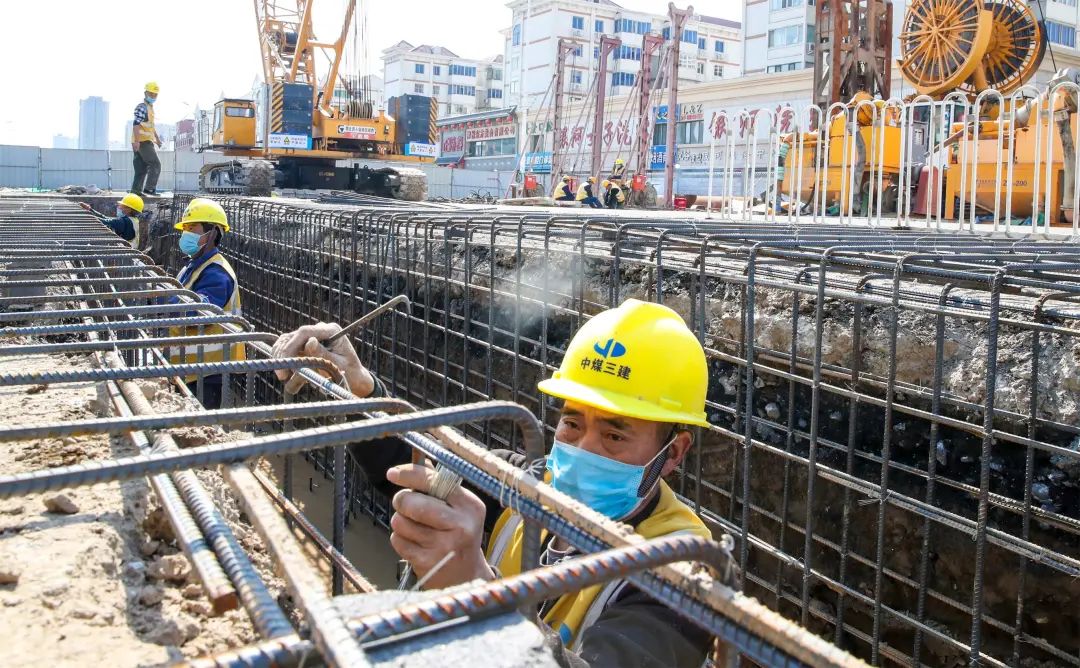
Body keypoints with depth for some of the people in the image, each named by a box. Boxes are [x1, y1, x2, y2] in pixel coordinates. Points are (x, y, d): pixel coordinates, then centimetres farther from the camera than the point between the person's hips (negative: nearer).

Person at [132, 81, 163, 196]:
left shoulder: (150, 107, 21)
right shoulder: (142, 107, -10)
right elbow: (136, 124, -20)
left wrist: (157, 138, 37)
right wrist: (137, 141, -27)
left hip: (146, 141, 10)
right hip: (142, 141, -10)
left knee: (142, 168, 10)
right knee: (155, 164, -11)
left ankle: (136, 189, 13)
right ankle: (149, 188, -13)